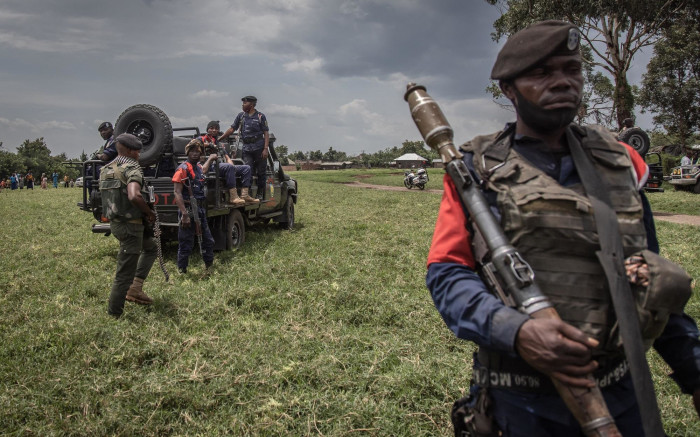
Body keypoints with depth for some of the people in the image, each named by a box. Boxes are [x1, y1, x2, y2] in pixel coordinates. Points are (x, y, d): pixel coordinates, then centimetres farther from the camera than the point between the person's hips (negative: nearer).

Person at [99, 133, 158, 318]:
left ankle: (136, 287, 18)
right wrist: (150, 213, -17)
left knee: (151, 247, 27)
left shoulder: (106, 170, 11)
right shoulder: (131, 167, -17)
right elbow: (134, 196, -34)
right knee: (125, 273, 0)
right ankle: (114, 314, 9)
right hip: (130, 225, -9)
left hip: (114, 222, 9)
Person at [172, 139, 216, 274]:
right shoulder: (182, 169, -11)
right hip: (188, 210, -8)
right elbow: (177, 193, -18)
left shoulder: (198, 167, 13)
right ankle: (182, 271, 11)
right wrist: (184, 215, -25)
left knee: (208, 241, 15)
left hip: (200, 210, 8)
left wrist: (210, 159, 50)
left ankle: (209, 267, 31)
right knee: (186, 244, -1)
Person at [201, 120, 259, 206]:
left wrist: (232, 165, 2)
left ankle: (244, 195, -21)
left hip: (222, 166, 8)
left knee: (246, 168, -5)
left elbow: (227, 158, 24)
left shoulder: (219, 143, 34)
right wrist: (209, 145, -10)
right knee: (229, 167, -37)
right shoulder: (203, 139, 14)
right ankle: (233, 197, -44)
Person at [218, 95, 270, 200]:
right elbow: (231, 129, 13)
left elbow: (266, 133, -2)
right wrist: (219, 139, 6)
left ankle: (260, 193, 15)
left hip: (259, 148, -3)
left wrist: (266, 149, -12)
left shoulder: (260, 116, 1)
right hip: (246, 148, 3)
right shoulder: (241, 116, 12)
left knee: (260, 172, 3)